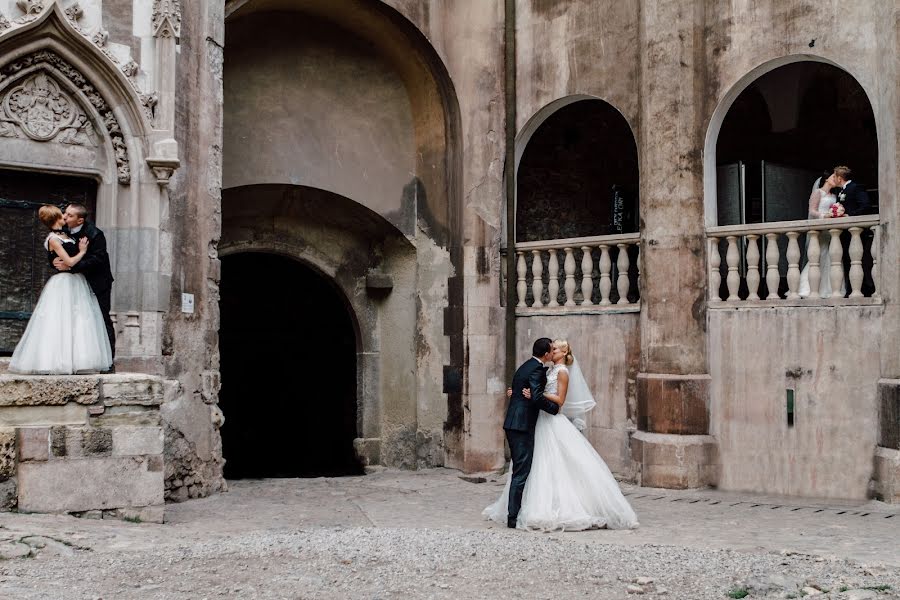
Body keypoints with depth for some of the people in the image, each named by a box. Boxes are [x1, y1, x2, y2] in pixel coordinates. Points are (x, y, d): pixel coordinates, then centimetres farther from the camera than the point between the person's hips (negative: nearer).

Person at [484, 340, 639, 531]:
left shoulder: (563, 371, -7)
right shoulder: (551, 370, 17)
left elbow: (560, 400, -13)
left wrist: (537, 394, -21)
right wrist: (516, 393, 7)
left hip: (554, 423, -9)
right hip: (543, 422, 9)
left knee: (555, 466, -9)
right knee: (542, 466, 8)